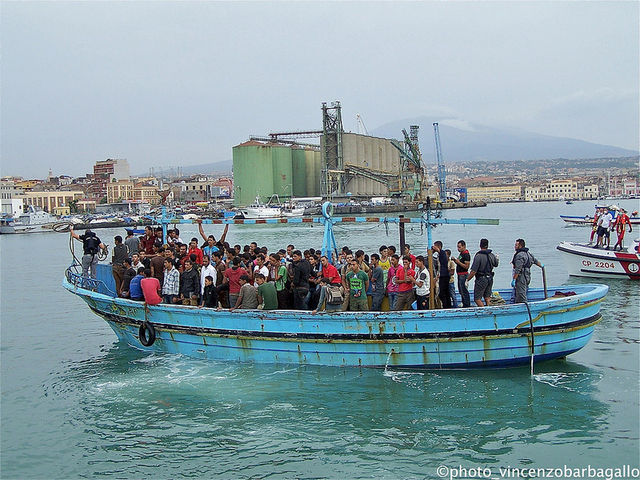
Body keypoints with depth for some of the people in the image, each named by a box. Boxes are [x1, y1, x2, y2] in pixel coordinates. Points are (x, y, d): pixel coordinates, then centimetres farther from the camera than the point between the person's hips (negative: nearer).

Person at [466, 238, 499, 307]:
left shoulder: (478, 256, -18)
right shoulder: (492, 255, 2)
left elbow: (473, 271, -21)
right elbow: (496, 264, 24)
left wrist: (467, 280, -12)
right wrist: (497, 259, 45)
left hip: (481, 279, -7)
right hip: (490, 278, 7)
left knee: (477, 298, -2)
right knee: (487, 297, 17)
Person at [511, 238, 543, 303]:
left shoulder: (520, 255, -17)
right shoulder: (528, 253, 14)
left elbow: (518, 269, -22)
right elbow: (535, 261, 31)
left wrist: (514, 280, -23)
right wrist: (541, 266, 51)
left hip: (521, 278, -10)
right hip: (527, 276, 10)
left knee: (521, 296, -9)